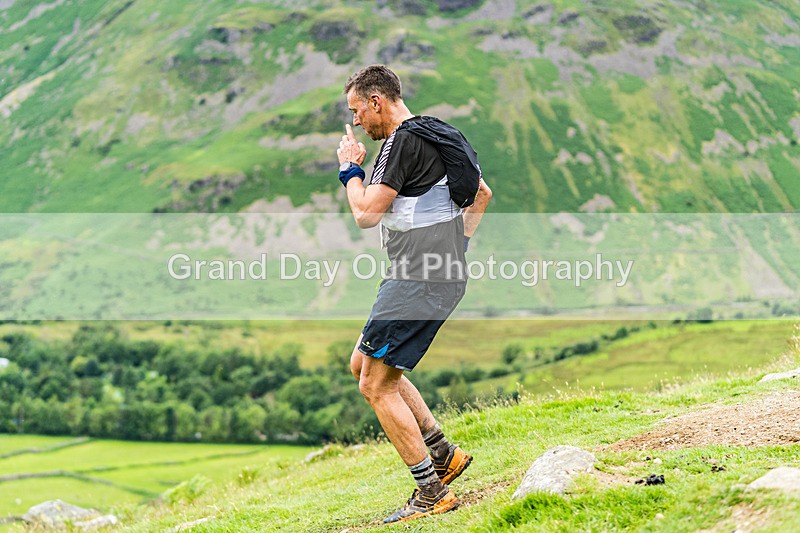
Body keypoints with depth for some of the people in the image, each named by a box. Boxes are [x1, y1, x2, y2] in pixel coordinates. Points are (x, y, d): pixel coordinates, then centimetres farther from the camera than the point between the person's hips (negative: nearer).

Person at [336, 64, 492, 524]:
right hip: (442, 275, 11)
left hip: (419, 280, -11)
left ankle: (433, 494, -3)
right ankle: (444, 454, 18)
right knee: (363, 363, 18)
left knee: (376, 384, -6)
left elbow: (366, 213, -19)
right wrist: (458, 244, 21)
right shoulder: (434, 135, 17)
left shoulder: (402, 142, -14)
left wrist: (350, 168, -3)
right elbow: (483, 194, 26)